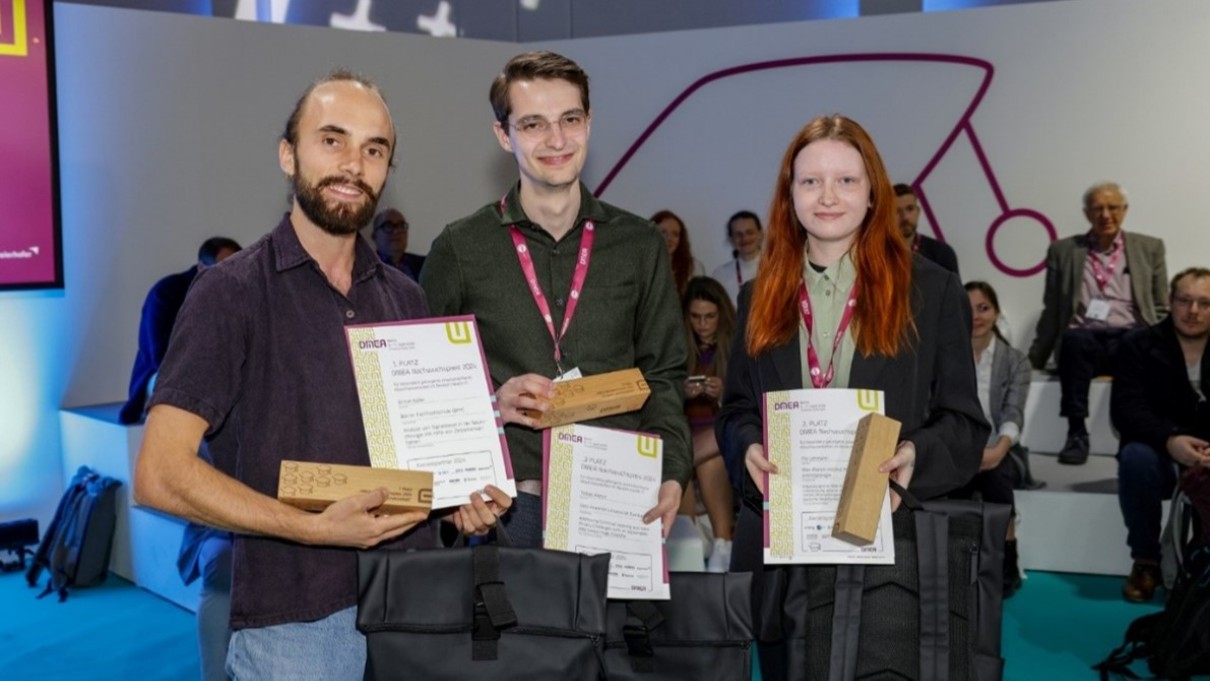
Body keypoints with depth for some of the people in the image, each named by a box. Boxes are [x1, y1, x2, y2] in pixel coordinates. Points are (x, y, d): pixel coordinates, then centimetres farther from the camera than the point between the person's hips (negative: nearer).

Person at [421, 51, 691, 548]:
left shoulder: (639, 245, 8)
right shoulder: (460, 250, 3)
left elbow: (663, 378, 10)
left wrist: (671, 477, -3)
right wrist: (491, 406, -13)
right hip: (507, 505, -1)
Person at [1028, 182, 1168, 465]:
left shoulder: (1150, 248, 15)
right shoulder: (1062, 250, 14)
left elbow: (1161, 310, 14)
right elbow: (1052, 312, 15)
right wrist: (1034, 360, 9)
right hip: (1084, 340, 0)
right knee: (1075, 338, -36)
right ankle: (1076, 433, -30)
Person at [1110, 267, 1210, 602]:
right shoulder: (1137, 345, -3)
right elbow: (1125, 409, -15)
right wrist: (1170, 440, -35)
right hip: (1161, 453, -1)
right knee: (1136, 456, -35)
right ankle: (1146, 561, -17)